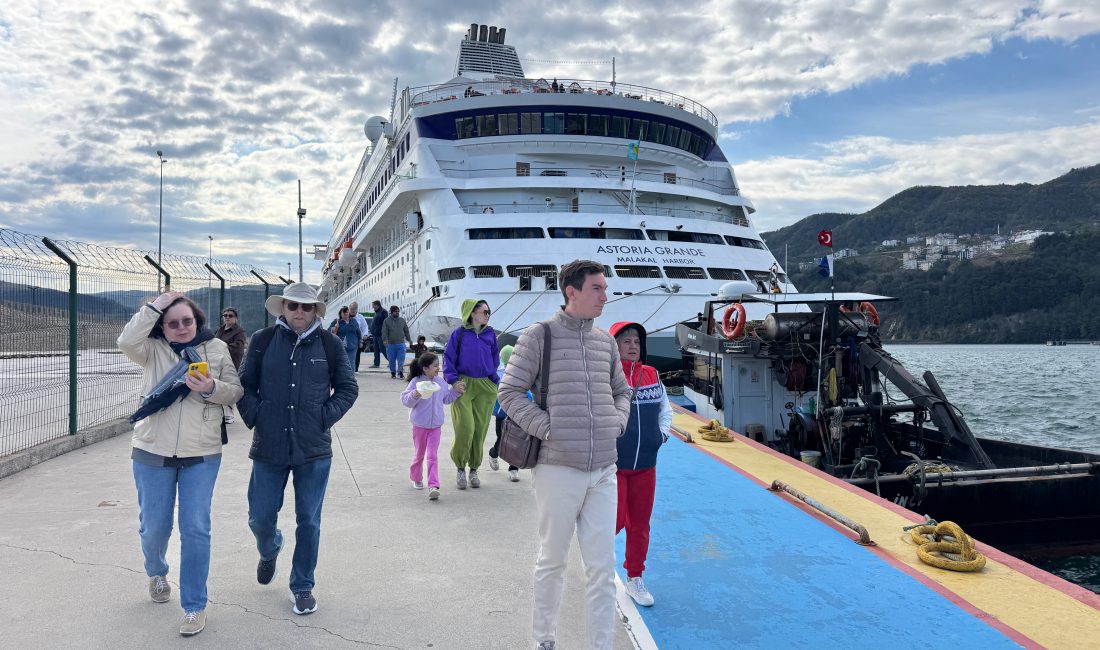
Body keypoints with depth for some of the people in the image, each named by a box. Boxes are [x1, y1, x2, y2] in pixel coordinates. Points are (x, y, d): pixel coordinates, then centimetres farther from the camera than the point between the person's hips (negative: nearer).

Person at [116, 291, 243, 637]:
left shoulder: (217, 348, 2)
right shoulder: (153, 348, 0)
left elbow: (236, 390, 1)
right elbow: (127, 342, -22)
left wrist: (212, 388, -19)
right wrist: (155, 306, -18)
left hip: (202, 455, -1)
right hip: (153, 452, 1)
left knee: (196, 528, -1)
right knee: (154, 526, 12)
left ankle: (195, 606, 12)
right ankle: (156, 573, 46)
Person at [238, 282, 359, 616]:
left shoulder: (330, 344, 0)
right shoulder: (262, 340, 1)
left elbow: (348, 388, 7)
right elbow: (245, 385, 9)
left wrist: (325, 417, -4)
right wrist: (254, 416, -4)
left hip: (314, 450, -1)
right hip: (269, 447, 1)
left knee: (309, 520, 6)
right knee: (260, 517, 8)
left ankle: (302, 586, 24)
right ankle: (269, 551, 44)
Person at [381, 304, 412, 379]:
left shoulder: (402, 320, 11)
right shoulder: (386, 321, 2)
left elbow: (406, 331, 18)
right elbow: (384, 332, -5)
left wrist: (409, 340, 18)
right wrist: (385, 340, -18)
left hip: (401, 343, 1)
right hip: (391, 344, -1)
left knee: (401, 359, -5)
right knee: (392, 360, 6)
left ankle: (401, 372, 1)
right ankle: (393, 373, 18)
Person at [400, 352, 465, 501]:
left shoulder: (440, 382, 5)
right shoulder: (416, 382, -11)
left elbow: (446, 398, 20)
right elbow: (405, 399, -16)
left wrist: (455, 391, 6)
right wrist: (414, 395, -34)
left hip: (436, 425, 2)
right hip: (420, 425, -2)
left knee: (433, 456, -8)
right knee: (419, 454, 14)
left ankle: (433, 486, -14)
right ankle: (416, 478, 38)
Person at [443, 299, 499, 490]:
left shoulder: (490, 334, 9)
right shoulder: (459, 334, 0)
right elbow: (448, 358, 2)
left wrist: (494, 380, 12)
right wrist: (453, 381, -7)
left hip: (485, 388, 3)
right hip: (463, 386, -3)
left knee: (480, 429, 4)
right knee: (465, 428, -10)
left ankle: (474, 470, 19)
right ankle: (460, 468, 10)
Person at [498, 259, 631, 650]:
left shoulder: (606, 341, 11)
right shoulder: (539, 336, -5)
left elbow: (622, 392, 23)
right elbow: (510, 392, -6)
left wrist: (616, 424, 5)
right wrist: (548, 428, -13)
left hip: (603, 471, 4)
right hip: (558, 468, -4)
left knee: (603, 567, 7)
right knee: (552, 560, 11)